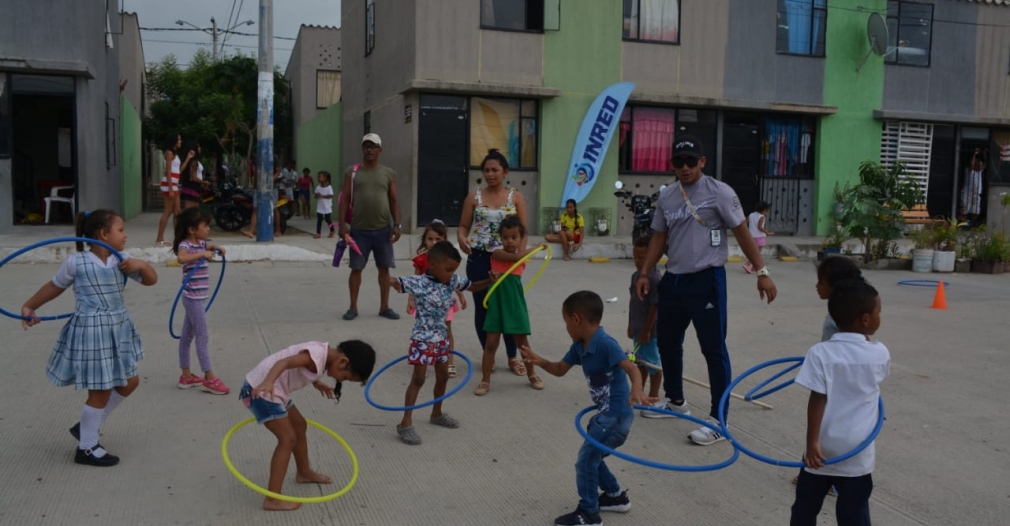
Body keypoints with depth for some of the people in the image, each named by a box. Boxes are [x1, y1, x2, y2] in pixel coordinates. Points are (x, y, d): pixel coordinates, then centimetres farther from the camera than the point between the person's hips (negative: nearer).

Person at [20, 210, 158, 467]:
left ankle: (86, 427, 33)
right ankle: (86, 448, 18)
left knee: (129, 383, 16)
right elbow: (54, 286, 3)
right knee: (100, 392, -1)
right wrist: (29, 306, 7)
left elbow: (151, 280, 5)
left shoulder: (121, 261, 2)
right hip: (91, 332, -7)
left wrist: (141, 264, -14)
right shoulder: (76, 262, -12)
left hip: (119, 330, 7)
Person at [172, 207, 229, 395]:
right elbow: (181, 258, -40)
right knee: (202, 337, -4)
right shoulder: (185, 245, -17)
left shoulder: (200, 243, 9)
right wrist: (202, 254, -36)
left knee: (187, 336, 14)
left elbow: (208, 246, 34)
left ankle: (186, 376, 23)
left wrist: (217, 248, 14)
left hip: (196, 297, 9)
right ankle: (209, 378, 1)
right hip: (193, 298, -9)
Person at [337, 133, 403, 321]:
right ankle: (353, 307, 15)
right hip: (359, 230, -1)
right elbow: (345, 199, 2)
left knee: (384, 268, 6)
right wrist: (342, 224, -7)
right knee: (356, 268, 5)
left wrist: (396, 224, -4)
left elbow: (394, 201, 7)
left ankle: (384, 307, 16)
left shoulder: (389, 173, 7)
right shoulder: (352, 172, 4)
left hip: (383, 229, 1)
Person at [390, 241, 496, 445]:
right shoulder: (419, 282, -20)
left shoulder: (452, 281, -1)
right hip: (423, 339, -7)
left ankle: (436, 413, 38)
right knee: (418, 379, -6)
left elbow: (473, 286, 12)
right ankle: (406, 423, 0)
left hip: (441, 338, 7)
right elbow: (395, 282, -26)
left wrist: (490, 281, -5)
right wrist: (394, 283, -50)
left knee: (443, 376, 17)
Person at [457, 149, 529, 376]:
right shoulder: (474, 197, 4)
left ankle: (512, 357, 16)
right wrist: (462, 239, -17)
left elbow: (523, 230, 0)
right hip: (478, 259, 1)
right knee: (482, 307, 6)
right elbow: (463, 225, 6)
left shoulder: (516, 197, 3)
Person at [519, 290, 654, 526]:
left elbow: (631, 368, -33)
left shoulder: (605, 344, -24)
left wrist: (636, 391, -53)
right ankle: (616, 496, 41)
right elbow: (560, 369, 13)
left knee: (586, 460, -2)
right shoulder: (579, 346, 4)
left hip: (617, 416, -10)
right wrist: (540, 361, -6)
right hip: (605, 414, 10)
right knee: (591, 456, 23)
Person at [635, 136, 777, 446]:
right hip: (673, 280, 7)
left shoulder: (719, 192, -8)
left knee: (714, 349, -3)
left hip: (706, 280, -7)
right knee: (667, 341, 17)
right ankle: (675, 401, 38)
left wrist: (762, 272, -11)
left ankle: (718, 421, 4)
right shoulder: (665, 197, 9)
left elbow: (741, 233, -7)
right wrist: (645, 273, 10)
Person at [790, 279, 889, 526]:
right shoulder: (880, 353, -6)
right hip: (858, 451, 1)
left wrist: (812, 442, -12)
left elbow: (817, 400, -16)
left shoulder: (820, 353, -14)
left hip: (823, 448, -1)